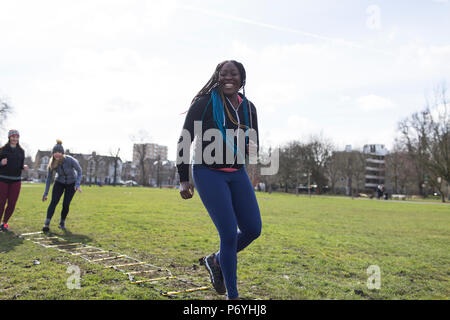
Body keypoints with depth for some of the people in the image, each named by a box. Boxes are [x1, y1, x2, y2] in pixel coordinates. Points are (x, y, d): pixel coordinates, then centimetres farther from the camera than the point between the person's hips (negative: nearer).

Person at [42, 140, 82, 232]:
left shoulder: (71, 160, -30)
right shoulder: (52, 164, -22)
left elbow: (79, 171, -15)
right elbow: (49, 178, -10)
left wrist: (77, 184, -26)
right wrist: (45, 193, -11)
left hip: (71, 183, -1)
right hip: (59, 182, 1)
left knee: (66, 204, -6)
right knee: (54, 202, -17)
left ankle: (62, 223, 16)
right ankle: (47, 224, -19)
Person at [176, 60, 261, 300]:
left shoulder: (248, 107, 6)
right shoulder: (204, 102, -8)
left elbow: (254, 146, 14)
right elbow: (185, 141, -6)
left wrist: (251, 149, -11)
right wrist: (183, 179, -9)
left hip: (237, 174, 6)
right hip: (208, 173, -6)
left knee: (253, 229, 2)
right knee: (229, 233, -11)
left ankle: (216, 260, 30)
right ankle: (232, 295, 7)